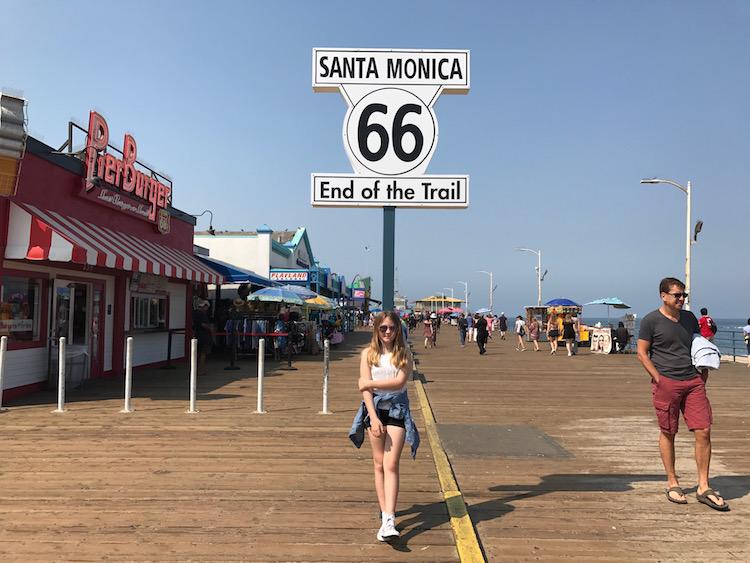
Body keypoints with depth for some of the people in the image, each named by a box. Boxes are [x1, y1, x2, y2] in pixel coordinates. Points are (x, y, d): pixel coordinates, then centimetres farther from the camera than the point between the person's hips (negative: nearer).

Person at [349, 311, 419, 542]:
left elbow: (400, 382, -12)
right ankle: (385, 512, 17)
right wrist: (373, 417, -14)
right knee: (379, 464, 7)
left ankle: (388, 521, -17)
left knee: (391, 465, -10)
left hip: (397, 408, -2)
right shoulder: (368, 353, 2)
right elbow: (365, 388, -5)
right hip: (375, 408, 2)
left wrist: (370, 383, -12)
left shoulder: (404, 354, 1)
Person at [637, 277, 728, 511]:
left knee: (703, 432, -1)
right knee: (668, 433, 4)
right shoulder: (651, 321, -3)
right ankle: (672, 484, 18)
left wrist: (704, 374, 7)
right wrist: (659, 379, -10)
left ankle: (703, 487, 9)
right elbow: (642, 353, -3)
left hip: (693, 382, 5)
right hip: (666, 383, -5)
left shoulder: (690, 318, 14)